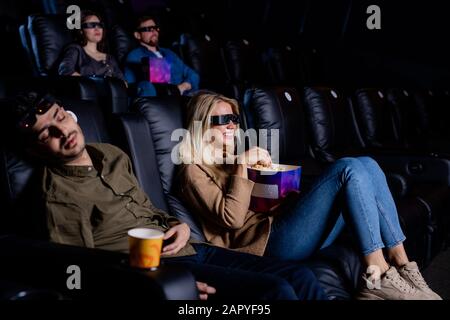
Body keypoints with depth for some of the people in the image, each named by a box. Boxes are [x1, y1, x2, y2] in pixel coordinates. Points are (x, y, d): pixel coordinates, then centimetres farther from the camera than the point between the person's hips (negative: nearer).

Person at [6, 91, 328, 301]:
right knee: (276, 290, -23)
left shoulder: (113, 156, 13)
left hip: (187, 247, 7)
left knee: (300, 276, -5)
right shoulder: (56, 198, -9)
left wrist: (178, 225, 2)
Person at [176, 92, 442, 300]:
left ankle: (403, 266, -12)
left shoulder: (232, 158, 28)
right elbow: (232, 218, -12)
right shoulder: (194, 171, 3)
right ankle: (379, 276, -22)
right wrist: (242, 165, -13)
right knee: (349, 169, -22)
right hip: (267, 240, -8)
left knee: (367, 165, -7)